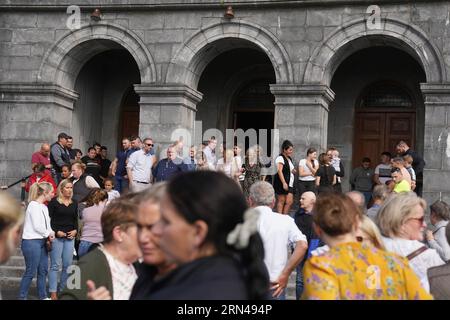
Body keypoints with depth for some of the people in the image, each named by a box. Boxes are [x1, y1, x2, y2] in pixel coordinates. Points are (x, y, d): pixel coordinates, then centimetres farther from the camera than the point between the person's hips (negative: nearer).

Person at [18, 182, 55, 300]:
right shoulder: (34, 205, -13)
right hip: (32, 242, -9)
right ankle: (22, 297, 6)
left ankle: (43, 296, 19)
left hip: (42, 241, 9)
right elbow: (37, 226, -18)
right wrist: (49, 234, -4)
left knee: (43, 270, 11)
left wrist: (50, 233, -5)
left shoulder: (44, 207, 14)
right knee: (31, 272, -4)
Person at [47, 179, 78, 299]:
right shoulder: (54, 202, -2)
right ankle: (53, 293, 1)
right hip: (57, 237, -5)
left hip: (70, 237, 5)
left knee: (68, 265, 4)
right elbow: (49, 219, -5)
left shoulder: (74, 204, 13)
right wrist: (56, 232, -14)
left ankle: (62, 289, 14)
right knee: (55, 265, -3)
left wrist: (75, 230, 0)